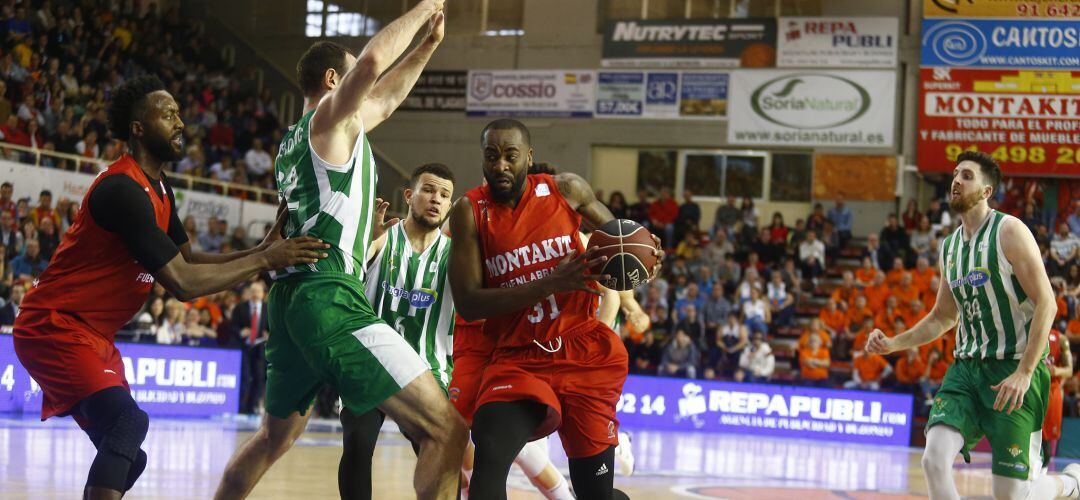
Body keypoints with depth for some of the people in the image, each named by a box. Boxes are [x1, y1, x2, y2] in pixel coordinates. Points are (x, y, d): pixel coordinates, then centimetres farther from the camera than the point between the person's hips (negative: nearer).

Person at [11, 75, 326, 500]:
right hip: (53, 327, -11)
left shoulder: (158, 190, 11)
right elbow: (183, 283, -25)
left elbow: (189, 260, 14)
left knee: (125, 457, 10)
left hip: (92, 337, 11)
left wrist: (258, 252, 0)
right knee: (128, 420, -30)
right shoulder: (123, 190, -22)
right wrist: (264, 261, -20)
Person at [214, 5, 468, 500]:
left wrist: (428, 43, 38)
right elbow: (371, 63, -22)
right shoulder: (330, 116, 0)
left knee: (276, 435, 30)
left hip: (288, 297, 10)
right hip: (330, 297, -10)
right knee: (446, 431, -13)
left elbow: (384, 101, 39)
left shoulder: (296, 137, 24)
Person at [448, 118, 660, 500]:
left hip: (584, 352, 1)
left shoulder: (566, 189, -1)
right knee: (489, 456, -29)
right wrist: (550, 284, -21)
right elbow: (468, 304, -12)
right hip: (517, 359, -1)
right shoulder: (470, 211, -4)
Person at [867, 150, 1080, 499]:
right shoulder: (950, 246, 13)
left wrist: (1024, 372, -22)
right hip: (968, 366, 6)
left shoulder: (1008, 231, -9)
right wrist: (893, 344, 9)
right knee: (934, 460, -17)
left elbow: (1046, 303, -15)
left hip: (1014, 369, -6)